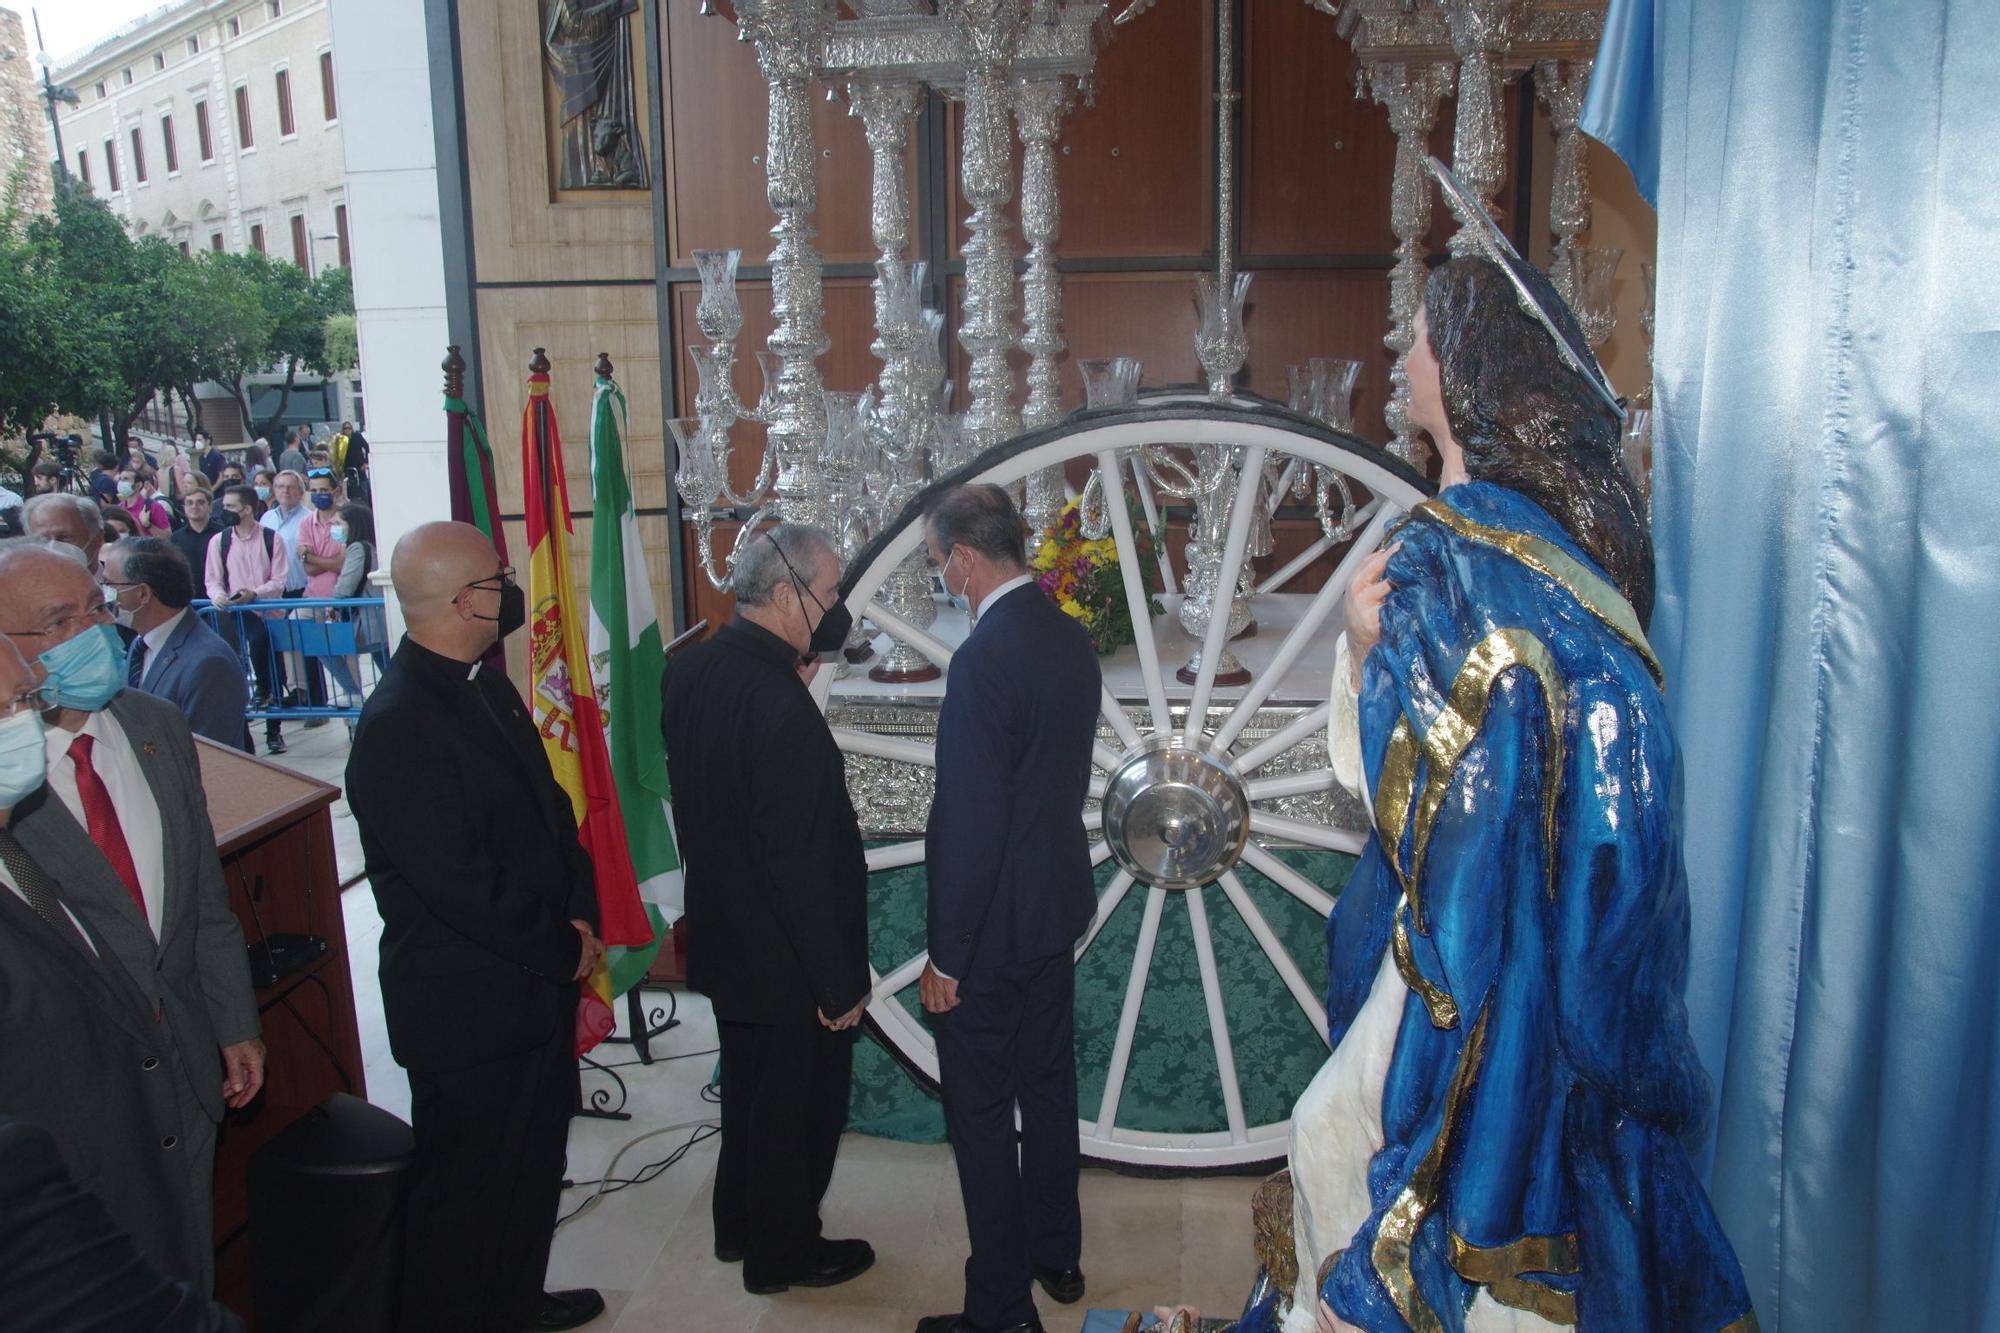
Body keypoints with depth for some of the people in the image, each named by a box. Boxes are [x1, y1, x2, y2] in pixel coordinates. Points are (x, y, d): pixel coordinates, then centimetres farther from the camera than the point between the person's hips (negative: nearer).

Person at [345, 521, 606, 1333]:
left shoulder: (485, 687, 5)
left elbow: (548, 805, 11)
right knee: (468, 1183, 10)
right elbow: (464, 886, -26)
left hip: (536, 985, 9)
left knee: (534, 1163, 24)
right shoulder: (399, 725, -25)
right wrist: (565, 949, -13)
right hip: (469, 1011, -9)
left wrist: (580, 913, -2)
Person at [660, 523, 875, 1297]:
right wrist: (839, 982, -17)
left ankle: (739, 1224, 45)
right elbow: (801, 863, -28)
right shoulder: (782, 709, -31)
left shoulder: (690, 669, -5)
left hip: (722, 936, 8)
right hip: (787, 957, -8)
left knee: (749, 1085, 26)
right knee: (800, 1103, 14)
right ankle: (781, 1253, 34)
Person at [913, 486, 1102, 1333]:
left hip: (992, 926, -9)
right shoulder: (1071, 640, 2)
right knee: (1048, 1088, 21)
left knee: (980, 1116, 6)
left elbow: (971, 824, -24)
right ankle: (1055, 1255, 39)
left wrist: (945, 957, -16)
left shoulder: (984, 658, -24)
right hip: (1059, 906, 9)